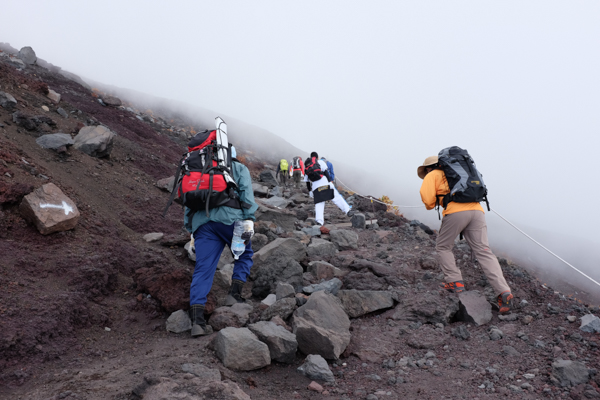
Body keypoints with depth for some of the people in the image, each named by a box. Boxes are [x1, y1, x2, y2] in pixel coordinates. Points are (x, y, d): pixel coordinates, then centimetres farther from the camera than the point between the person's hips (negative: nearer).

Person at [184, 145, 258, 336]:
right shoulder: (239, 168, 18)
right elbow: (246, 194, 0)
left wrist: (192, 230, 21)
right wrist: (249, 221, -5)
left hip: (202, 223, 4)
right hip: (229, 218, -3)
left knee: (202, 271, 0)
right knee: (245, 254, 21)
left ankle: (197, 320, -10)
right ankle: (235, 293, 7)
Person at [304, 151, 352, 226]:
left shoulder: (306, 167, 22)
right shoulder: (320, 162, 9)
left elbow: (307, 181, 20)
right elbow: (326, 172, -4)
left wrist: (309, 191, 24)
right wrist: (330, 182, -8)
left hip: (315, 186, 3)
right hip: (324, 183, -3)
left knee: (319, 204, 6)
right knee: (336, 197, -1)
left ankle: (319, 221, -4)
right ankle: (347, 211, -6)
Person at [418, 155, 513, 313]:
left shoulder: (432, 175, 16)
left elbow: (427, 195, -2)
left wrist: (431, 205, 20)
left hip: (455, 212, -5)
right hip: (477, 210, 5)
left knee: (443, 247, 16)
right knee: (483, 251, -3)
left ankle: (455, 282, 8)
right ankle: (503, 292, -16)